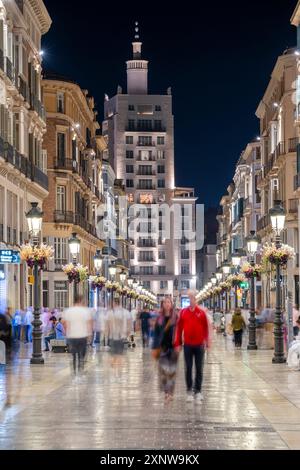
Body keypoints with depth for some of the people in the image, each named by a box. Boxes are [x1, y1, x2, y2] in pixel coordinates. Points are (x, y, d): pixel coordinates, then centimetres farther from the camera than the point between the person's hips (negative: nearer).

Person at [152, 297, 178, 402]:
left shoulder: (175, 317, -1)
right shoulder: (159, 318, 6)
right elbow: (156, 333, 8)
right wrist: (155, 348, 3)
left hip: (172, 347, -2)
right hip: (162, 347, 2)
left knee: (171, 370, 1)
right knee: (163, 369, 0)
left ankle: (170, 392, 7)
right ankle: (166, 391, 12)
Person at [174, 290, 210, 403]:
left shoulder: (201, 312, -2)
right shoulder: (183, 312, 1)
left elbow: (206, 328, -1)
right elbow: (179, 328, 3)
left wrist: (206, 342, -6)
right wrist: (178, 344, 0)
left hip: (199, 345, -1)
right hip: (188, 345, 1)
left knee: (199, 369, 6)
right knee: (188, 369, 6)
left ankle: (198, 391, 14)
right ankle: (189, 391, 13)